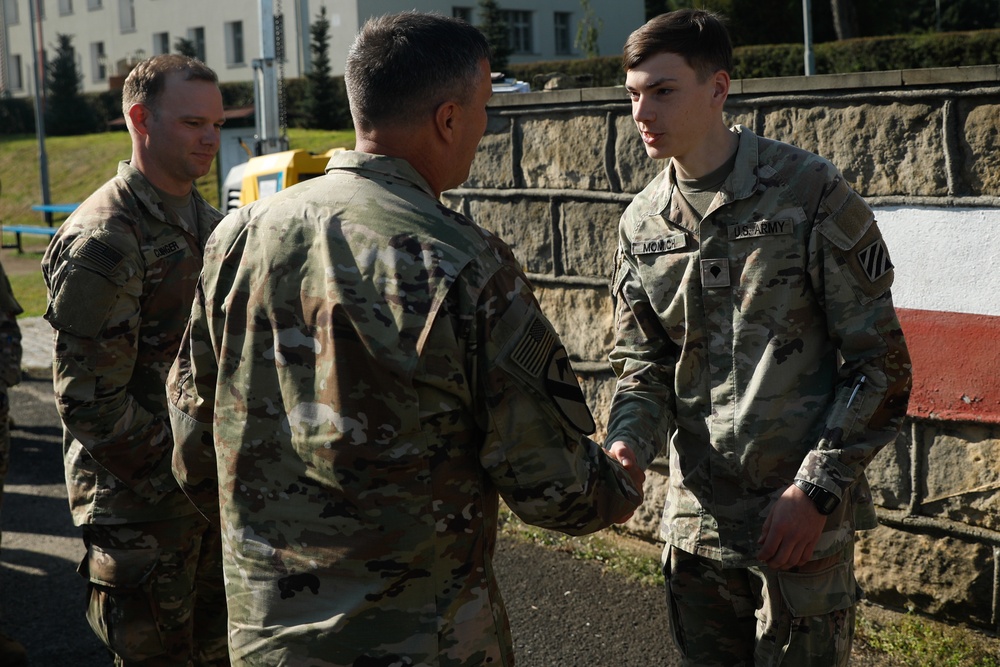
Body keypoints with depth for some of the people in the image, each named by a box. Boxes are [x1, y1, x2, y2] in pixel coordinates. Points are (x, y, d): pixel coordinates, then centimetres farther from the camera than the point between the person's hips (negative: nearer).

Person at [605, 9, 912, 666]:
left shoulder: (811, 193, -11)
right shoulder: (641, 223, 4)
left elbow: (880, 362, -9)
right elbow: (645, 365, 9)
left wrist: (816, 491, -14)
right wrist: (629, 444, -12)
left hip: (804, 515, -4)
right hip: (696, 517, 5)